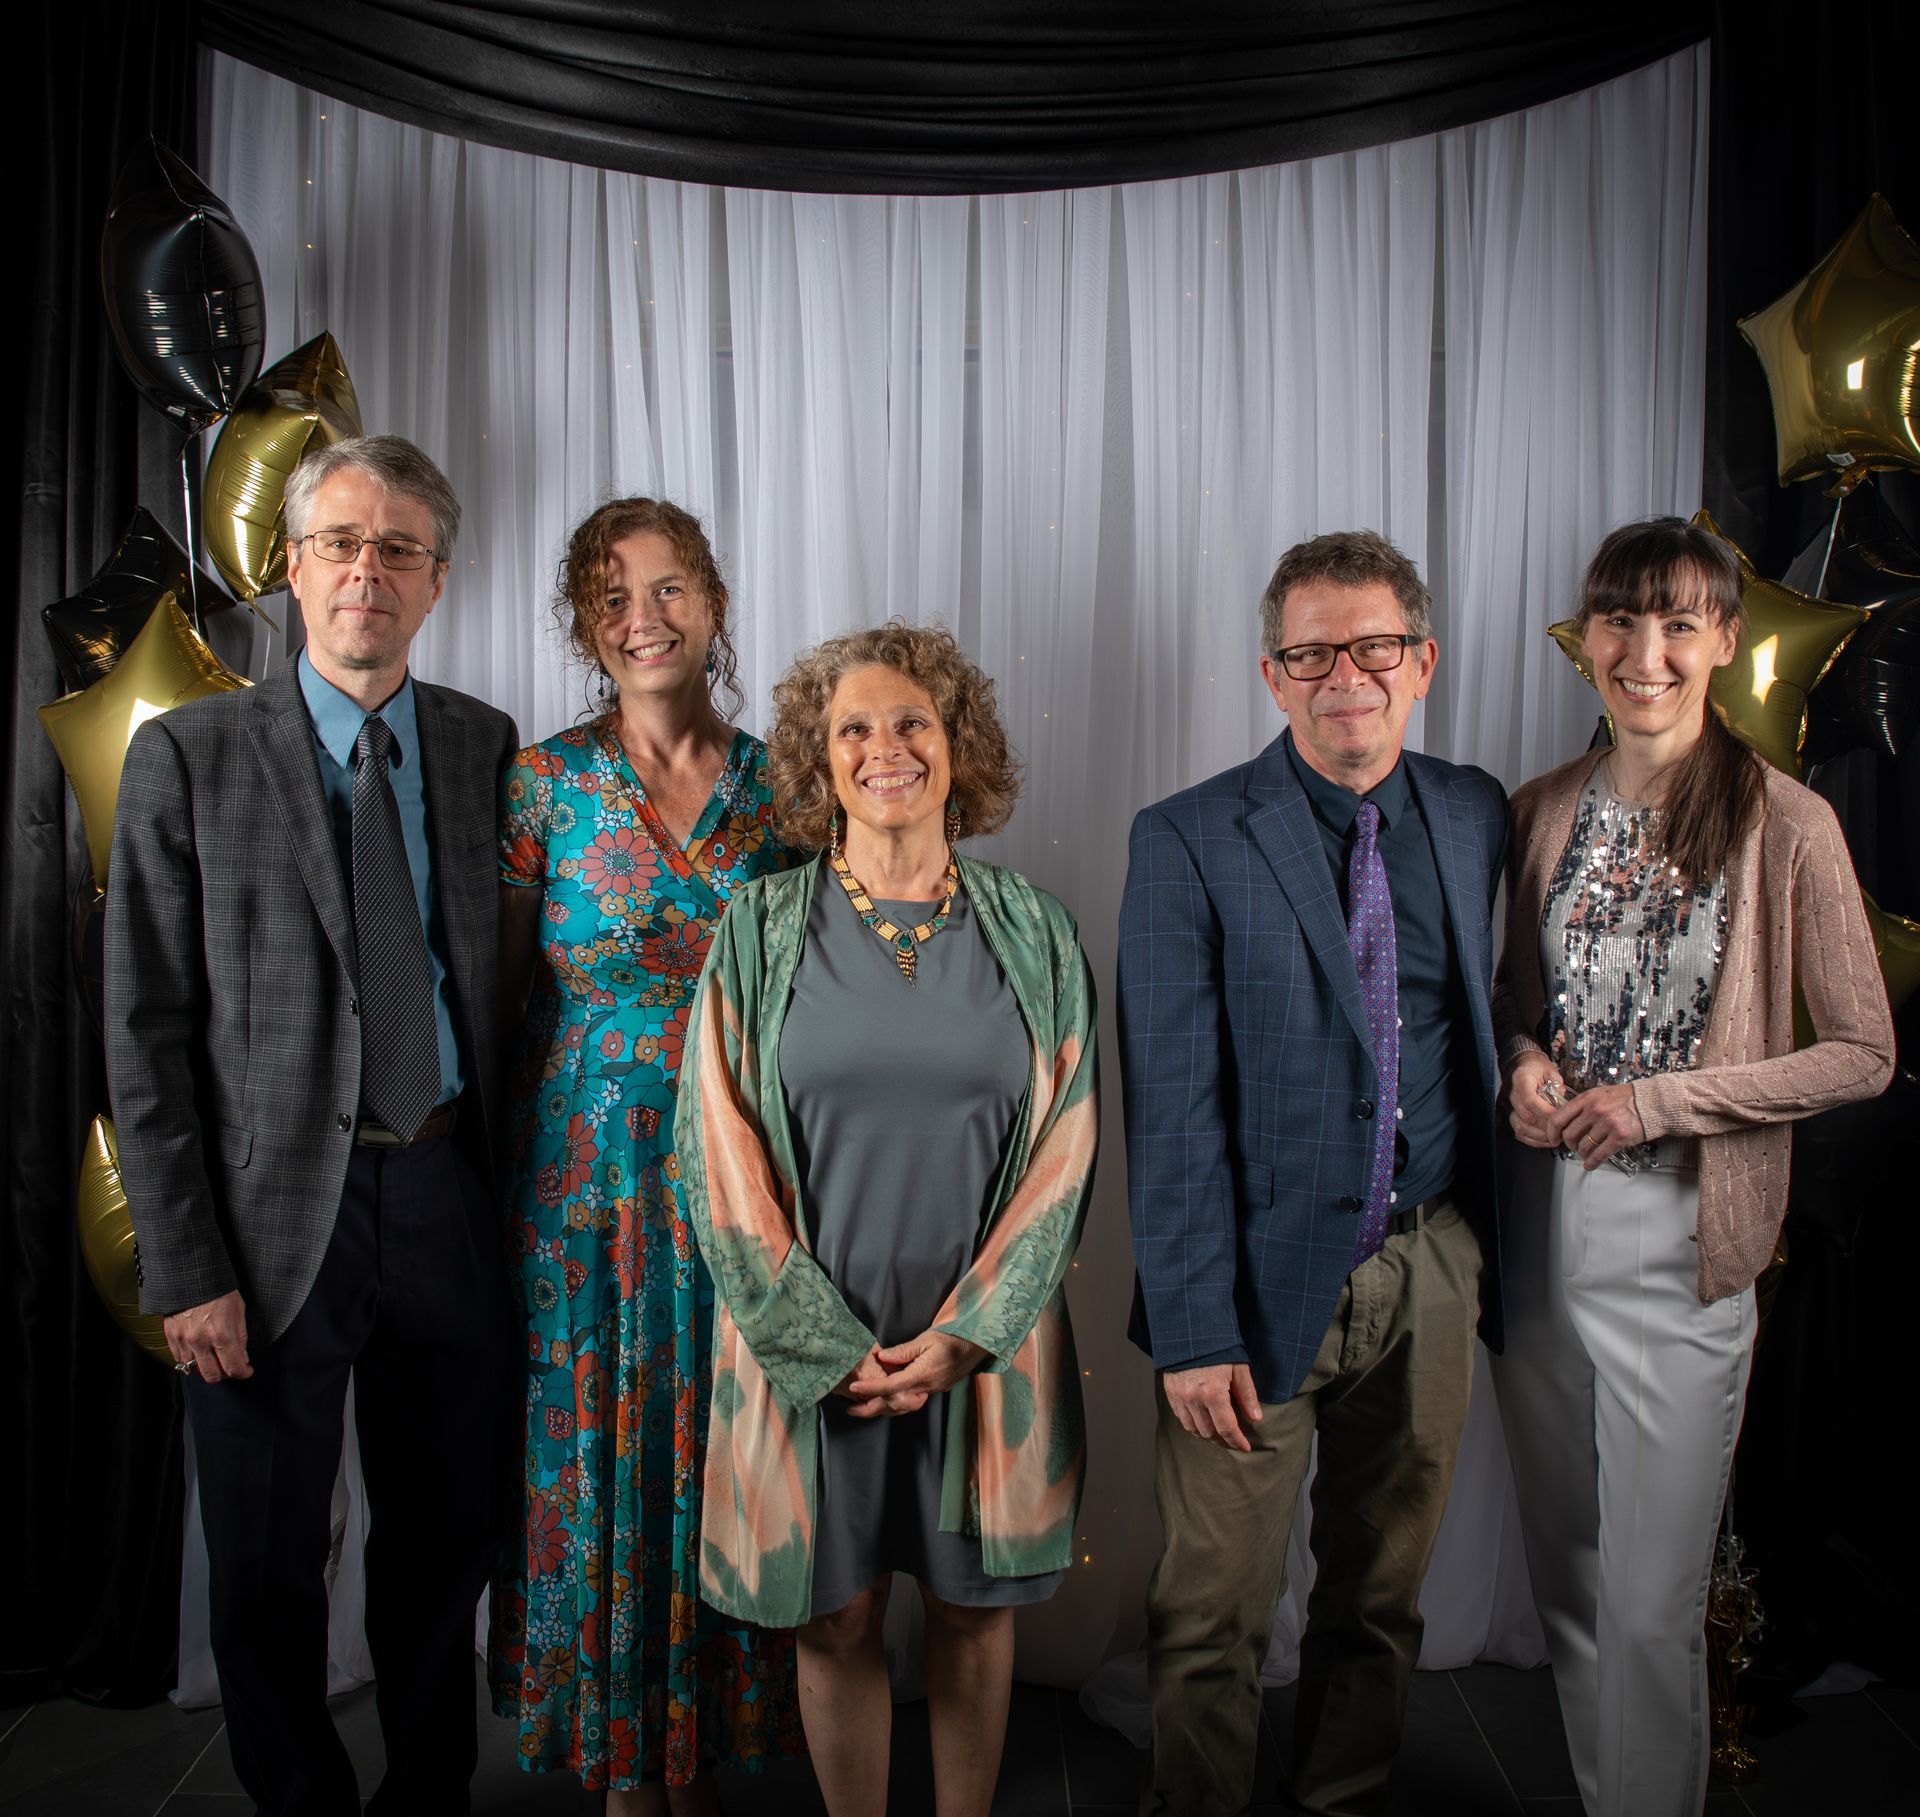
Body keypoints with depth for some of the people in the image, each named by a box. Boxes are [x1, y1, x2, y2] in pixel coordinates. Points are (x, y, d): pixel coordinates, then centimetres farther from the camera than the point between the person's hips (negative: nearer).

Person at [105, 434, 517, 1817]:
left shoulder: (486, 746, 4)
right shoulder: (188, 756, -5)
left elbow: (500, 979, 8)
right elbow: (146, 1035, -6)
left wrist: (514, 1187, 3)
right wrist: (185, 1268, -10)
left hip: (449, 1198, 3)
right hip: (277, 1210, -2)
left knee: (447, 1538, 17)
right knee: (268, 1569, 13)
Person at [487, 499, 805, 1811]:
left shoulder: (776, 784, 2)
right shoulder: (543, 784, -4)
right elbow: (503, 997, 1)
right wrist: (497, 1180, -2)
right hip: (590, 1172, -1)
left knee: (722, 1445, 11)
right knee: (596, 1445, 9)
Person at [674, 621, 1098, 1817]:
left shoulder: (1034, 934, 1)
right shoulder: (762, 930, -1)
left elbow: (1065, 1146, 0)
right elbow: (719, 1150, -3)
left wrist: (966, 1333, -8)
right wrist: (829, 1344, -9)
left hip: (985, 1345, 1)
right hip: (810, 1347, 0)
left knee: (976, 1608, 14)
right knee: (837, 1616, 11)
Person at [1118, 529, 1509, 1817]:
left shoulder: (1476, 814, 4)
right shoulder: (1189, 841, -10)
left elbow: (1480, 1025, 13)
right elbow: (1171, 1109, -12)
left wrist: (1489, 1243, 7)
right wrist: (1194, 1330, -15)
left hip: (1431, 1270, 4)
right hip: (1267, 1277, -4)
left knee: (1385, 1592, 20)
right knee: (1217, 1611, 10)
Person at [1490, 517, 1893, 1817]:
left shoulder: (1787, 825, -9)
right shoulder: (1545, 810, 5)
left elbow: (1864, 1054, -5)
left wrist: (1660, 1099, -14)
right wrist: (1522, 1059, -4)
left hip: (1680, 1242, -4)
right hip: (1540, 1223, 5)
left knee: (1652, 1606, 3)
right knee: (1565, 1575, 18)